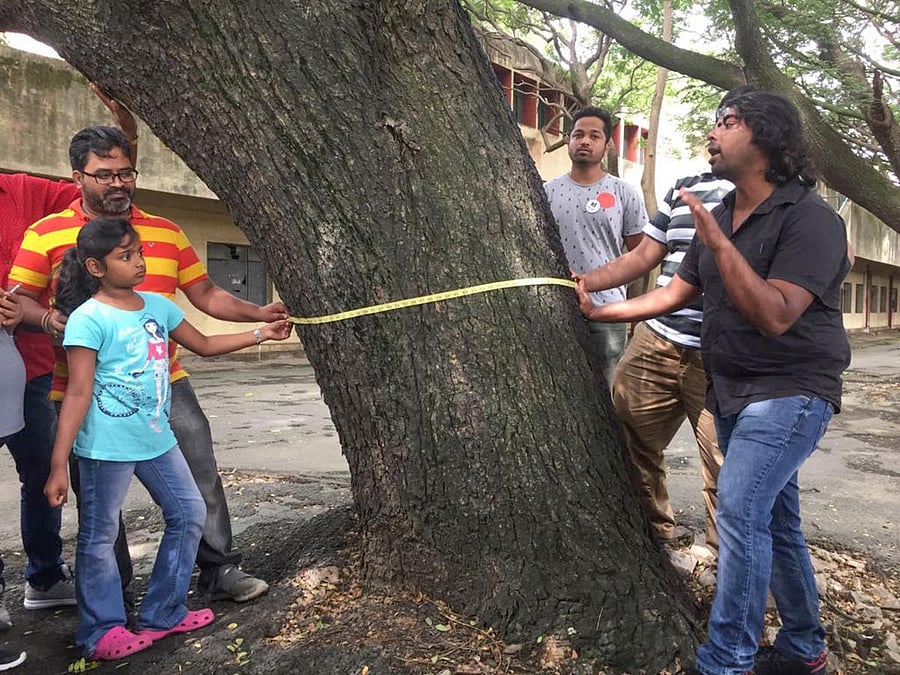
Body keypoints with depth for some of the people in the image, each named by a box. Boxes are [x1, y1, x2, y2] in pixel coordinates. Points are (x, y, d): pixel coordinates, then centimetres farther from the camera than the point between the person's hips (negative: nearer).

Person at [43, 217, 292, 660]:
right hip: (107, 446, -7)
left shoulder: (157, 305, 5)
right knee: (99, 536, 7)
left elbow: (204, 345, 16)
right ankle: (102, 630, 27)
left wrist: (262, 334, 11)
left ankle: (164, 613, 28)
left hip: (156, 439, 7)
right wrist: (58, 466, -16)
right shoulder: (88, 319, -14)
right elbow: (78, 394, -16)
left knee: (189, 513, 13)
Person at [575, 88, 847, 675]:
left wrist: (719, 243, -29)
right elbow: (675, 294, 11)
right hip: (732, 391, 8)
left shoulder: (810, 219, -16)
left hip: (790, 390, -7)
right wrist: (600, 311, 7)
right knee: (774, 520, 14)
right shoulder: (720, 215, 9)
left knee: (740, 511, -16)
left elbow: (775, 316, -26)